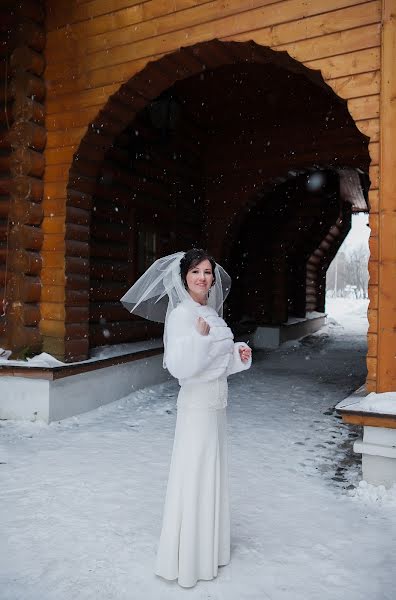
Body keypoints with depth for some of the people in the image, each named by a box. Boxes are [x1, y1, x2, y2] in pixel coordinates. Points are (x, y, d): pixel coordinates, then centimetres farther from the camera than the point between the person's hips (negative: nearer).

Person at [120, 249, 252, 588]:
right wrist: (198, 336, -38)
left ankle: (209, 547, 37)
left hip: (217, 402, 9)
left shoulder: (211, 312, 9)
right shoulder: (182, 314, -16)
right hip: (197, 403, -9)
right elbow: (179, 366, -26)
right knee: (194, 477, 1)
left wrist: (237, 354, 2)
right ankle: (186, 559, 19)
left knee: (214, 475, 18)